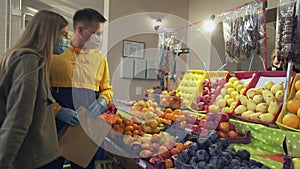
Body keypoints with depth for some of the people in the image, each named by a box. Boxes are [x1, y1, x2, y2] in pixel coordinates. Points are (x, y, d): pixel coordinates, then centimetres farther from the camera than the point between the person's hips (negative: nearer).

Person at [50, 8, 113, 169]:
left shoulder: (99, 58, 8)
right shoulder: (54, 54, -5)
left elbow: (107, 89, 15)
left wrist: (102, 101, -5)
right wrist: (58, 110, -18)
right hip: (57, 127, -3)